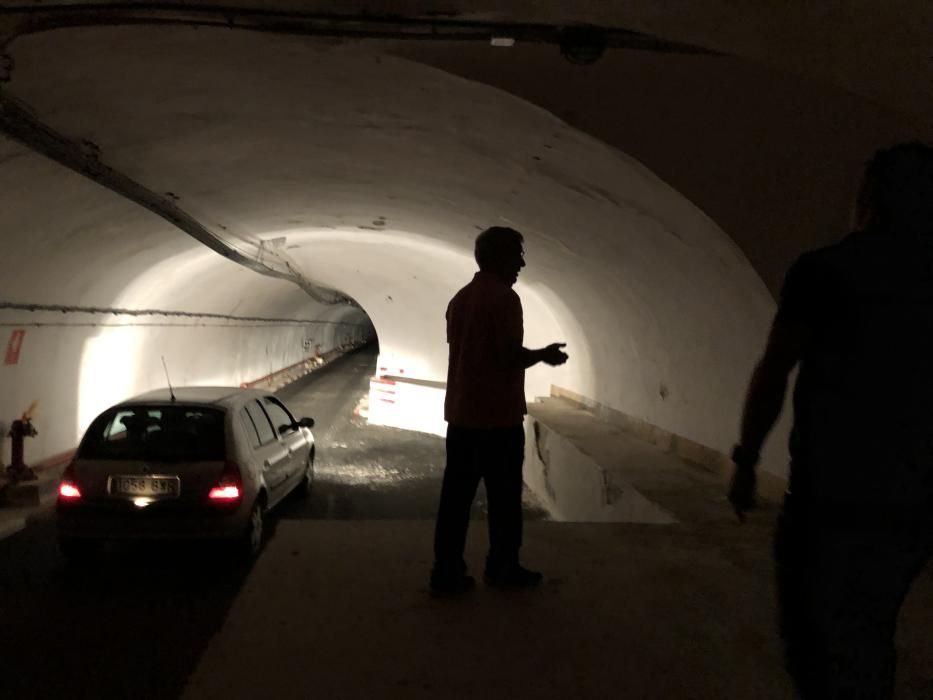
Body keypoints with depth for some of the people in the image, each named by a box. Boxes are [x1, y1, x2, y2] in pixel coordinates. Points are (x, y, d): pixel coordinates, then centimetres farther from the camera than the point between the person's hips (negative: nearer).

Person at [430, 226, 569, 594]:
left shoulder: (460, 298, 13)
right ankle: (502, 566, 18)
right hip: (498, 415, -7)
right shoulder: (504, 298, -13)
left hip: (460, 412, 7)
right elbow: (511, 356, -19)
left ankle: (447, 570, 9)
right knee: (503, 495, 7)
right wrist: (543, 355, -1)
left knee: (456, 493, 7)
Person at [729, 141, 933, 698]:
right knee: (869, 631, 21)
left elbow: (773, 374, -5)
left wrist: (746, 461, 5)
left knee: (820, 636, 4)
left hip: (835, 495, -5)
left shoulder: (825, 270, -7)